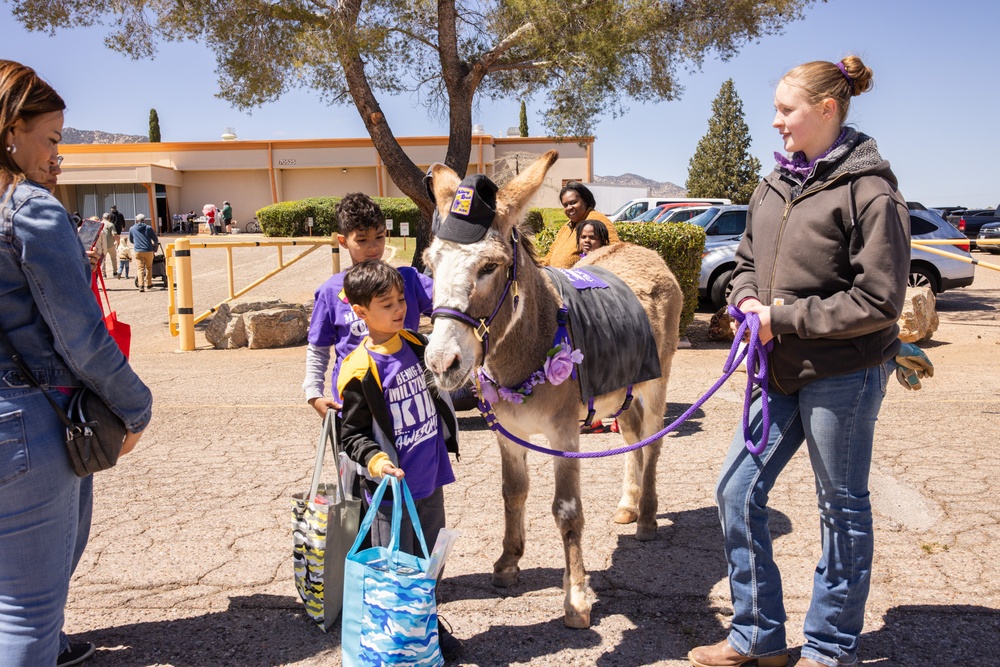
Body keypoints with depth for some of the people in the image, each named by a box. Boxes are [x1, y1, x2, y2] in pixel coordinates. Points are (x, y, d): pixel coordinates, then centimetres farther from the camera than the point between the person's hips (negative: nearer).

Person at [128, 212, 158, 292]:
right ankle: (148, 284, 23)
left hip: (137, 251, 1)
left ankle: (141, 285, -14)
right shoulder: (148, 228, 0)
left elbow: (131, 240, 21)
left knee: (140, 268, 0)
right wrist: (154, 244, 26)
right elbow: (156, 240, 3)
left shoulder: (131, 229, 7)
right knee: (149, 267, 15)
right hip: (148, 251, -1)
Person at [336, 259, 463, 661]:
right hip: (391, 489, -6)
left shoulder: (418, 345, 2)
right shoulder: (359, 371, -17)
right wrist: (374, 459, -28)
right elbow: (352, 433, -12)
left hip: (431, 481, 6)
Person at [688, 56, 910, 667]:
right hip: (783, 370, 8)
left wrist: (784, 318, -17)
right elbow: (748, 261, 19)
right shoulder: (774, 187, 9)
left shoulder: (869, 191, -14)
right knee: (737, 490, 8)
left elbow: (878, 301, -17)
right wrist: (746, 300, -3)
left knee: (842, 506, 9)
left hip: (843, 375, -7)